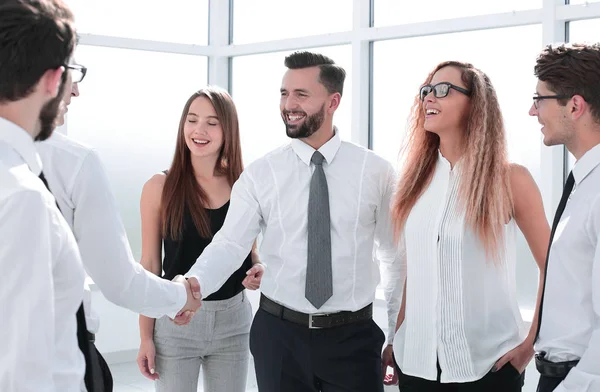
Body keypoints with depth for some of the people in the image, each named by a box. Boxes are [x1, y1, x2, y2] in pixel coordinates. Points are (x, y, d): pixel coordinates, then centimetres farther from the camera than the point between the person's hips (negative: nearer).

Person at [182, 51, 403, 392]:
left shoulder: (376, 171, -2)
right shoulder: (260, 175, -2)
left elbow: (396, 253, 3)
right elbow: (231, 243, -11)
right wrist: (194, 284, -30)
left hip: (353, 337, -1)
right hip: (279, 334, 1)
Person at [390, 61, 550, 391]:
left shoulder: (510, 179, -6)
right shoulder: (416, 178, 6)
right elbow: (412, 270, 10)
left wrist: (531, 344, -7)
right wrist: (396, 340, 7)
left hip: (487, 362, -4)